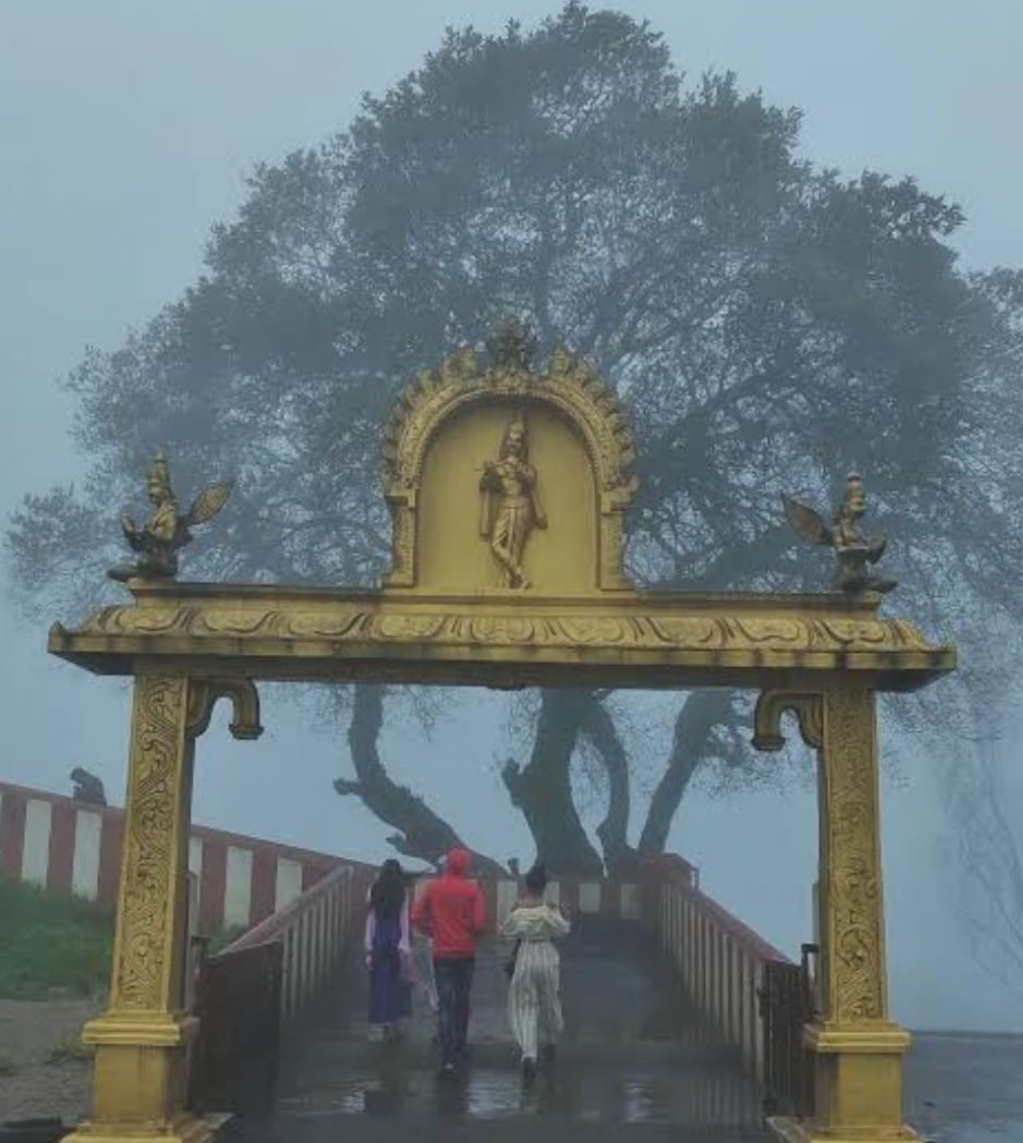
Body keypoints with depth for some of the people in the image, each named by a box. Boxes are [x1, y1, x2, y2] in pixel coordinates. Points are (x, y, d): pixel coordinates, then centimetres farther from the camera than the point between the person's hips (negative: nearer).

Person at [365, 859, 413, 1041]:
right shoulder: (402, 892, -4)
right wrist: (405, 944, -3)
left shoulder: (374, 891, 1)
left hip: (379, 938, 1)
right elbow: (404, 918, -5)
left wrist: (369, 946, 5)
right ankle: (396, 1024, 10)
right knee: (397, 981, 9)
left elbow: (371, 919, 2)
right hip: (396, 937, -1)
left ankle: (384, 1026, 9)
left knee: (380, 982, 7)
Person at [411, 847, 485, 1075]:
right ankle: (460, 1047, 30)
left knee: (445, 1004, -1)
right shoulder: (472, 890, -7)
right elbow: (478, 923, -12)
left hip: (442, 954, 0)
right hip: (466, 953, 0)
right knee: (462, 1001, 19)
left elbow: (416, 917, -3)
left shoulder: (433, 888, -2)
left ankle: (448, 1058, -11)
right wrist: (475, 935, 9)